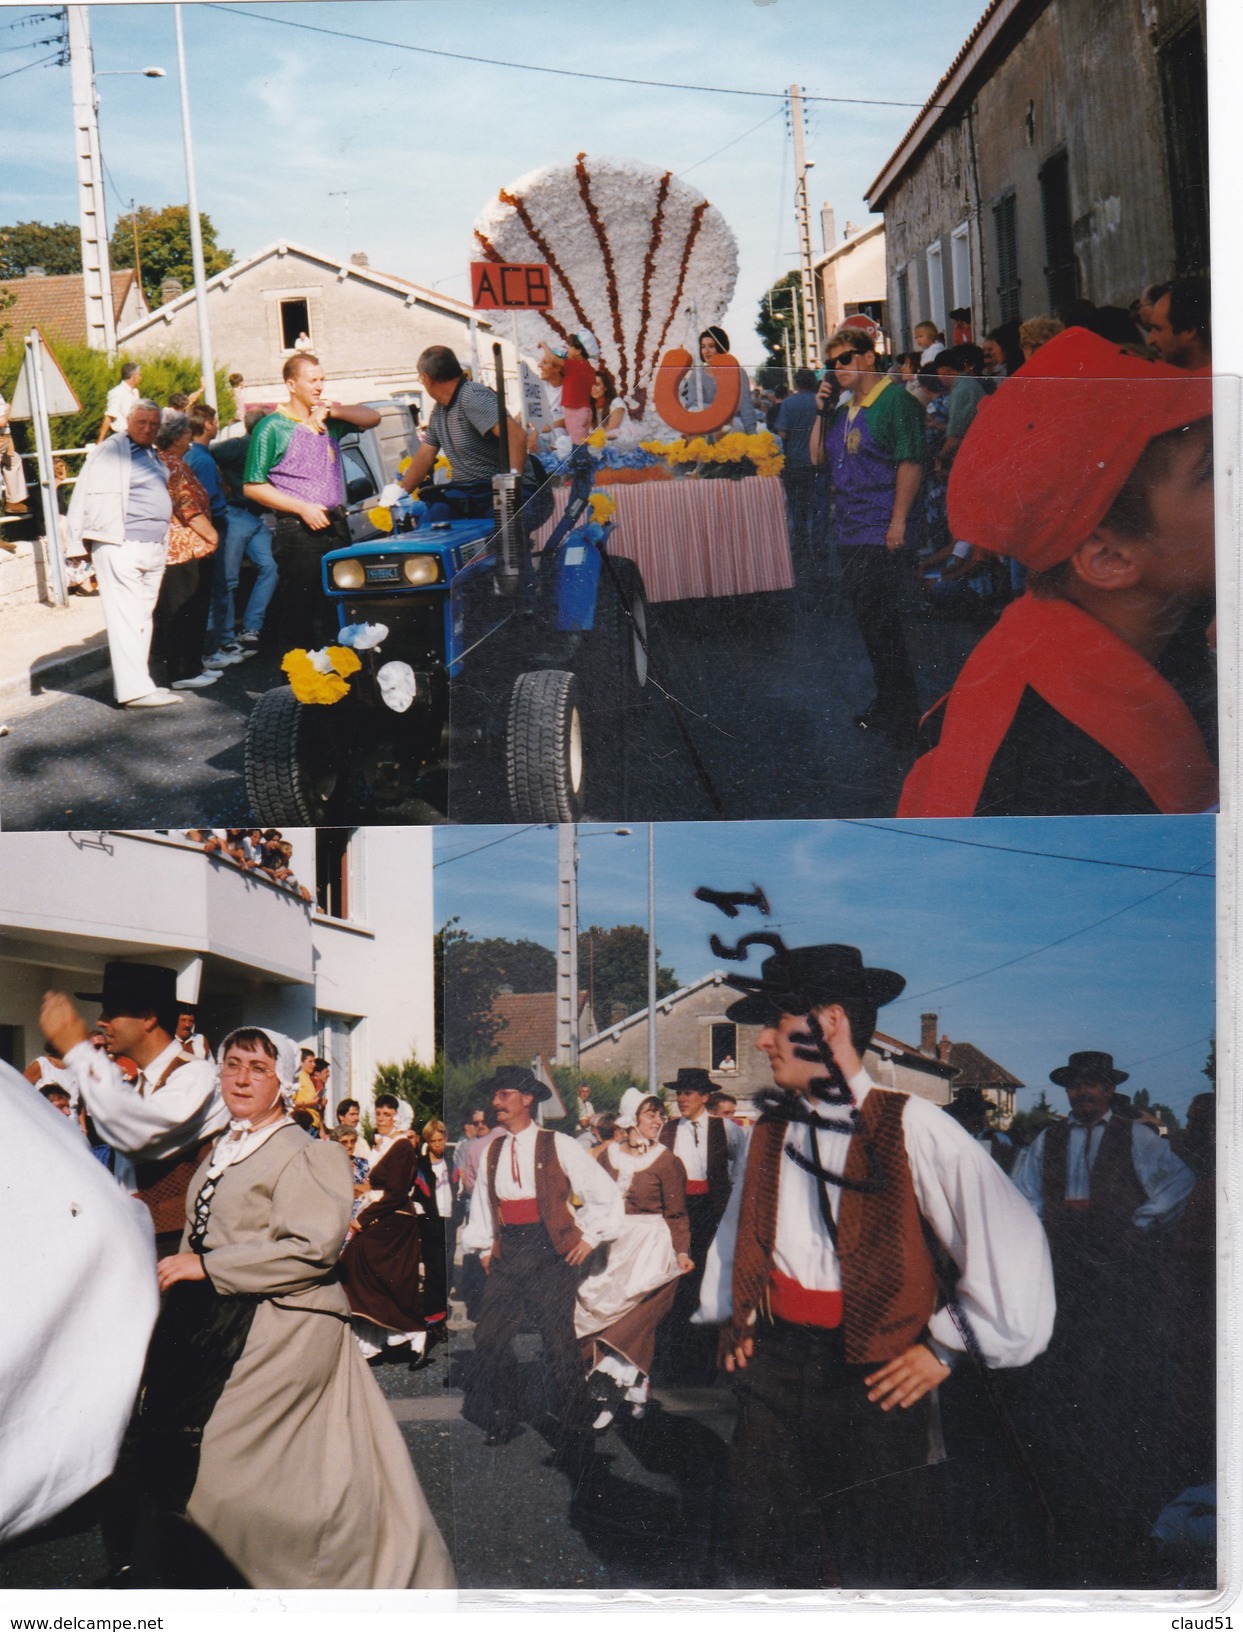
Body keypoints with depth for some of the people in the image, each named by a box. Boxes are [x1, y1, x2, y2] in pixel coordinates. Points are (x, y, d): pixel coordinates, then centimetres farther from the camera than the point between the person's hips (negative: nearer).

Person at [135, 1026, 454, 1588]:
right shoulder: (221, 1153, 17)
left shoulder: (305, 1154, -9)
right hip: (214, 1325, 8)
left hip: (277, 1328, -8)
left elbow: (315, 1247, -20)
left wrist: (208, 1266, -17)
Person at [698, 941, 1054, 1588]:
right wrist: (729, 1317, 18)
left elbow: (1011, 1239, -17)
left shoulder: (910, 1125, -12)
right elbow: (739, 1226, 27)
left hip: (876, 1379, -5)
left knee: (879, 1569, 5)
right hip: (772, 1362, 6)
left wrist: (946, 1347, -13)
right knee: (767, 1556, 12)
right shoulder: (770, 1130, 8)